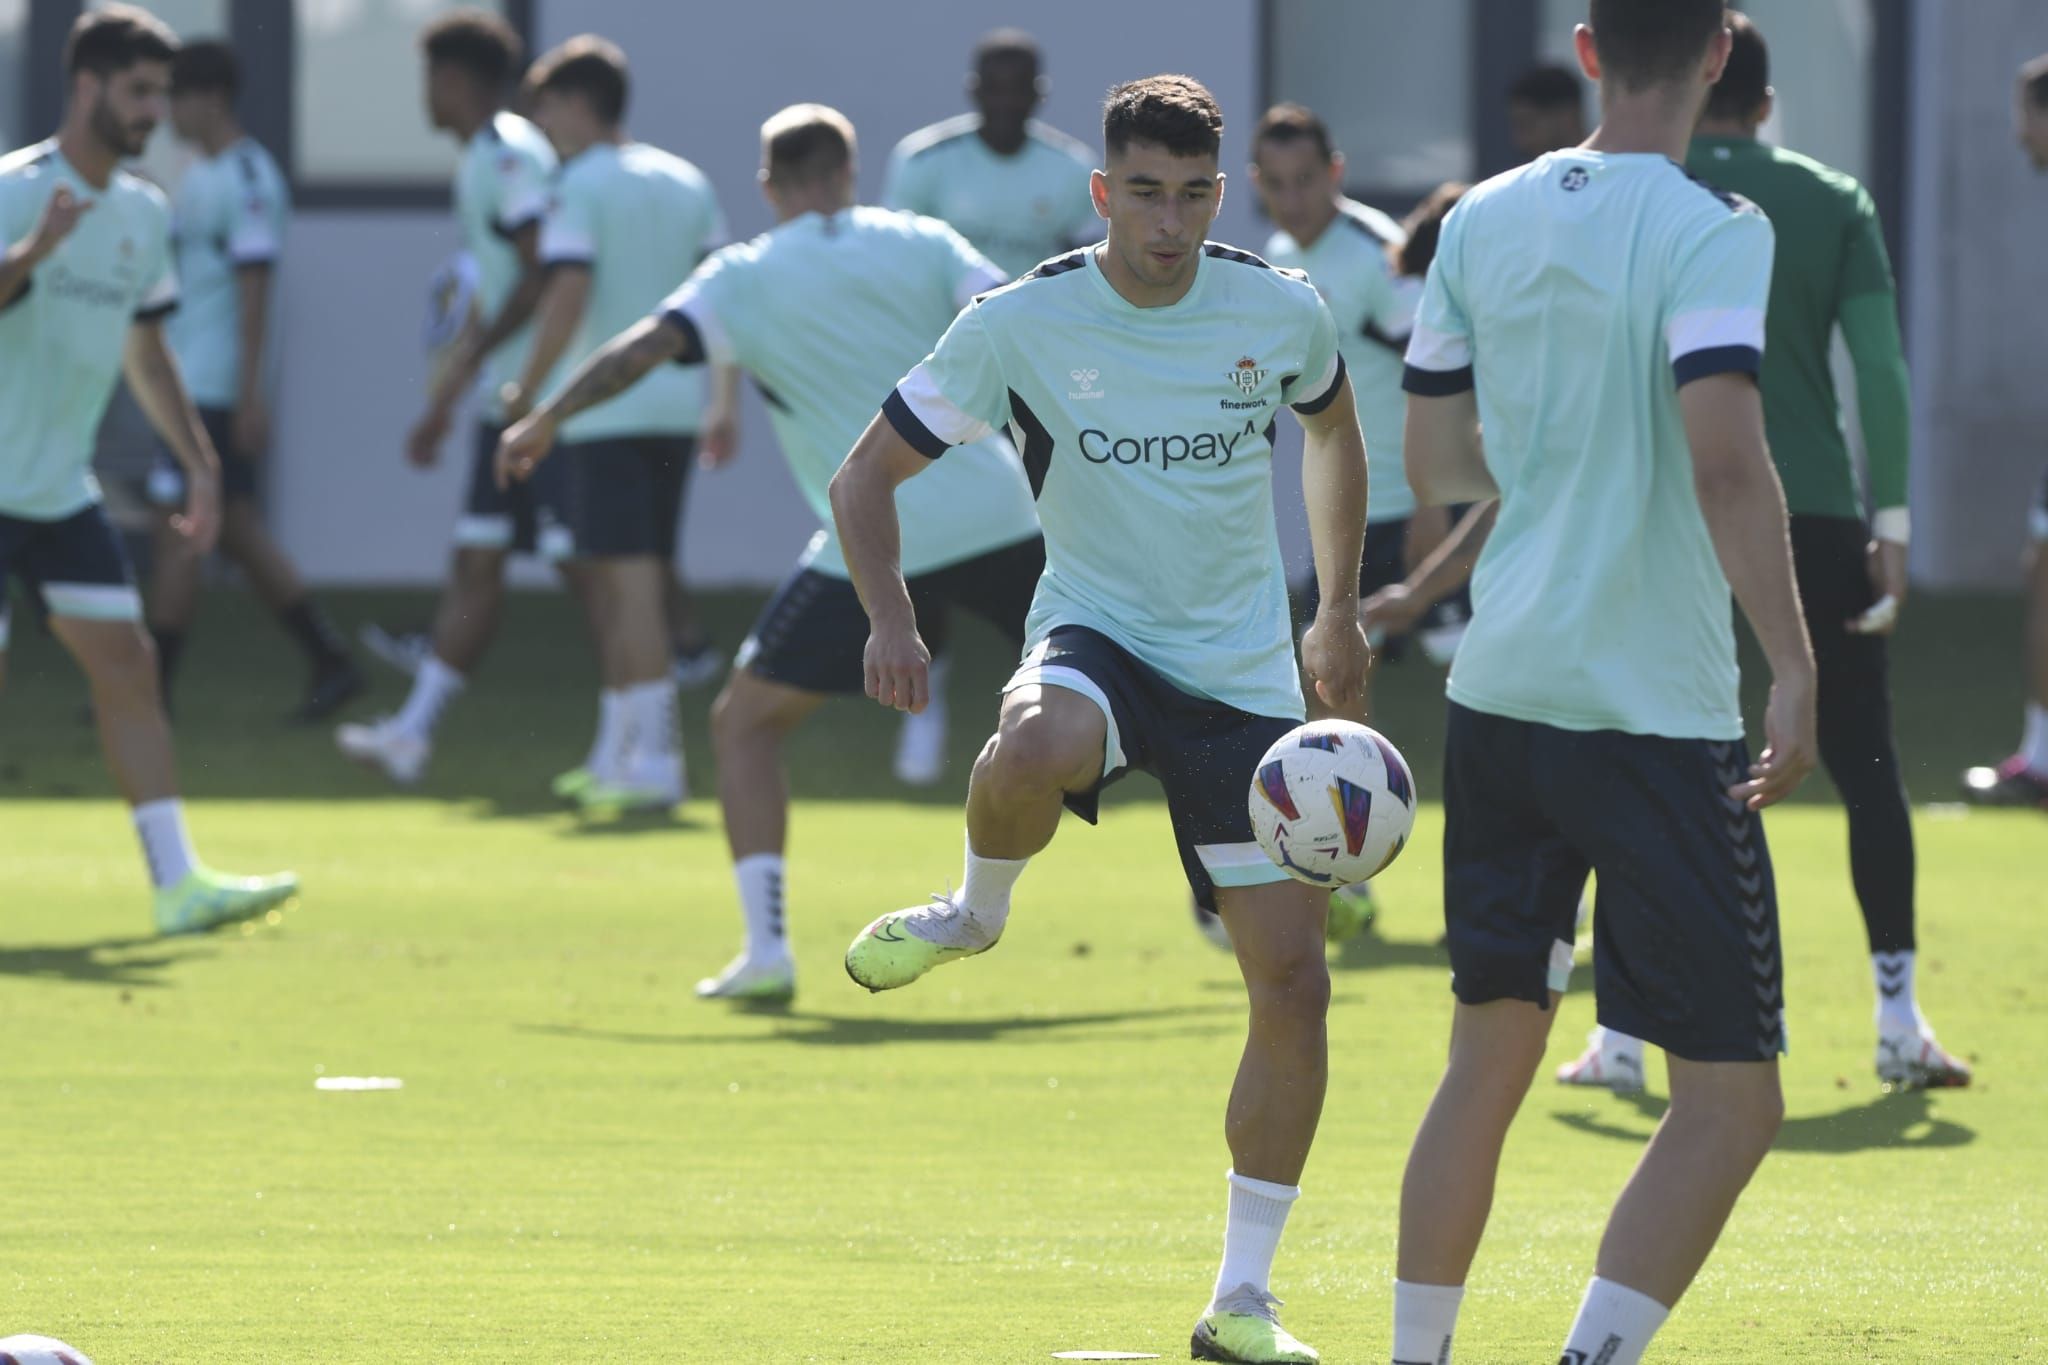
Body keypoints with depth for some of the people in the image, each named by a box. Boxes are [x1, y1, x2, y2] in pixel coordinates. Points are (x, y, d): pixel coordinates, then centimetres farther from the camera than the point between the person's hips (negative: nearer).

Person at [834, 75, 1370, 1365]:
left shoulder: (1280, 312, -4)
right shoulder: (1021, 323, -10)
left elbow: (1334, 430, 19)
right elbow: (868, 477, -2)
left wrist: (1340, 610, 21)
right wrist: (890, 619, -19)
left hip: (1243, 669, 2)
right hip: (1095, 630, -2)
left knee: (1294, 982, -5)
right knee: (1031, 754, -41)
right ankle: (975, 912, -5)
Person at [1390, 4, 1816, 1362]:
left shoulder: (1486, 221, 7)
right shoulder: (1710, 232, -12)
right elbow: (1725, 457, -24)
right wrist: (1796, 667, -22)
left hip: (1499, 690, 7)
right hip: (1657, 713, -7)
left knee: (1489, 1057, 18)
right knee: (1732, 1099, -2)